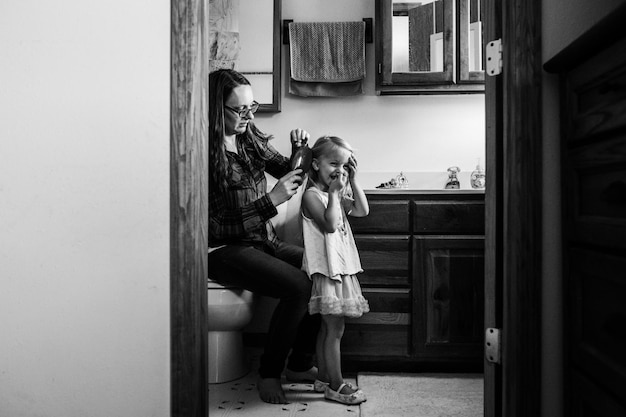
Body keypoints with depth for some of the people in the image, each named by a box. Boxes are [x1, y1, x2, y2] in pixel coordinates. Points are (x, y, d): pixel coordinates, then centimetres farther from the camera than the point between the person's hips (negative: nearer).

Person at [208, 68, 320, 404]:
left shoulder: (251, 139, 6)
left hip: (263, 240, 8)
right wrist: (271, 200, -25)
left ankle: (300, 364, 7)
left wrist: (300, 150, -5)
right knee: (298, 286, -25)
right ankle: (268, 373, -3)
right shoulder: (207, 153, -16)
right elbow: (217, 228, -20)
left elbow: (288, 172, 17)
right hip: (224, 250, -7)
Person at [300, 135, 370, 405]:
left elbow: (362, 211, 6)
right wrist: (334, 192, -21)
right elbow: (330, 224, -24)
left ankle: (323, 378, 26)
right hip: (326, 270, -9)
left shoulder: (337, 194, 14)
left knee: (328, 327, 15)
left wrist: (353, 181, 2)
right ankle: (336, 386, 8)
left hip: (342, 268, 9)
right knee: (335, 329, -3)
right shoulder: (312, 195, -12)